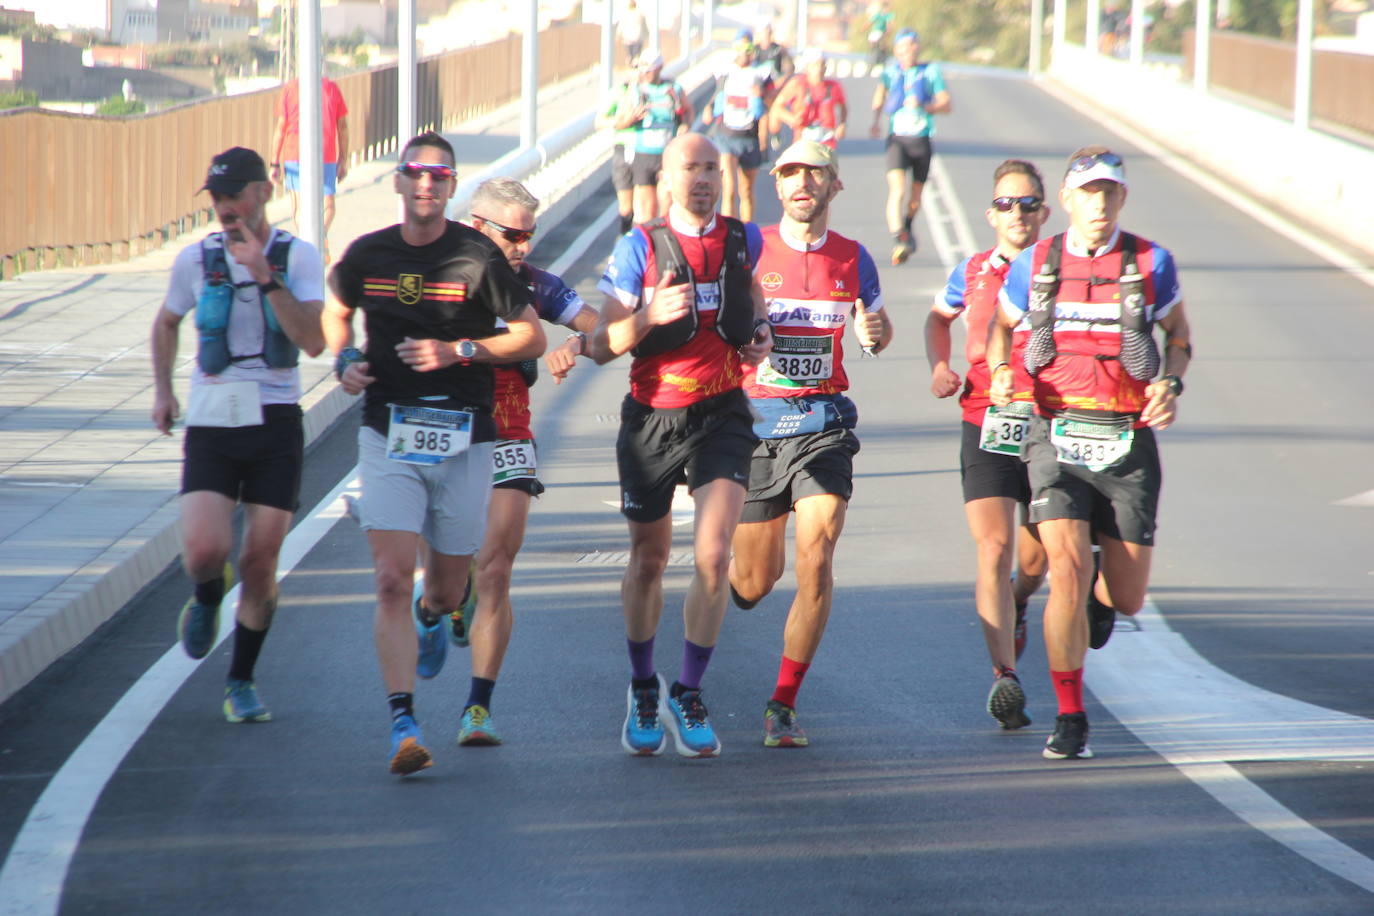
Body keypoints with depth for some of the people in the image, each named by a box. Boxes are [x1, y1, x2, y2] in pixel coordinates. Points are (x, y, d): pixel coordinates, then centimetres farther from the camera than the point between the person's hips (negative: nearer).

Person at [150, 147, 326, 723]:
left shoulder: (298, 258, -3)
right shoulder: (196, 260, 2)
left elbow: (314, 341, -17)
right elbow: (166, 324, 22)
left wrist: (265, 277, -22)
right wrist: (162, 392, 12)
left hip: (276, 422, -1)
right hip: (212, 422, 1)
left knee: (260, 562, -1)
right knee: (204, 552, -16)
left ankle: (241, 684, 16)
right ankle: (207, 600, 21)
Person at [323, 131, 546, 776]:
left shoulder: (479, 257, -5)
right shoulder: (366, 255, 3)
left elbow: (531, 338, -1)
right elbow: (336, 312, 23)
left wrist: (459, 351, -14)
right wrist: (344, 360, 2)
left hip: (462, 440, 0)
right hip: (388, 437, 1)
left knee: (448, 589, 11)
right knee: (393, 580, -14)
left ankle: (431, 619, 50)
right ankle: (403, 723, -17)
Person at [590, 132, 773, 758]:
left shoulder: (743, 240, 2)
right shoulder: (639, 249, -6)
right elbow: (601, 347, -7)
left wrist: (759, 329, 5)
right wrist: (651, 316, -25)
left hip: (721, 417, 1)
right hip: (651, 418, -1)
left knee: (713, 558, -15)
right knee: (648, 562, 12)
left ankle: (688, 698, -2)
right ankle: (643, 690, 34)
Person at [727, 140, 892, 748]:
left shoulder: (853, 259, 6)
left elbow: (876, 328, 20)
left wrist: (875, 333, -4)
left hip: (822, 425, 1)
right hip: (755, 422, -1)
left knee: (816, 556, -17)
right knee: (754, 583, 5)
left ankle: (784, 704, -9)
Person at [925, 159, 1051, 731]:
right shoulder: (971, 273, 7)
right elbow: (938, 318, 27)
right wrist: (938, 367, 10)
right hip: (987, 426, 0)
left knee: (1034, 561, 9)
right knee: (993, 550, -15)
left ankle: (1016, 607, 46)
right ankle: (1005, 678, -21)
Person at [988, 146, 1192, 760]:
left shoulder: (1150, 264, 4)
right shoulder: (1034, 266, 5)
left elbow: (1178, 331, 18)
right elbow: (1001, 325, 22)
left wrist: (1171, 385, -2)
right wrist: (1000, 372, 0)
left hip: (1127, 439, 1)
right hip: (1056, 436, -1)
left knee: (1127, 599, 3)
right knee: (1067, 572, -18)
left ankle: (1099, 592, 45)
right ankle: (1070, 720, -5)